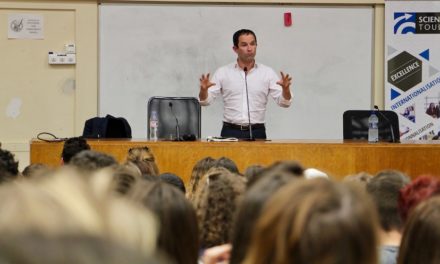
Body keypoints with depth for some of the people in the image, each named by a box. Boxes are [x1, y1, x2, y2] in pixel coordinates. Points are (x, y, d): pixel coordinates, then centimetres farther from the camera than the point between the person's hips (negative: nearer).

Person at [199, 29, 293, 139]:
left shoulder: (268, 73, 5)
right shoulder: (223, 72, 5)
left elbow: (284, 102, -1)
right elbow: (205, 100, 1)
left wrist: (285, 89, -23)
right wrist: (203, 90, -22)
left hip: (257, 132, 0)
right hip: (230, 131, 0)